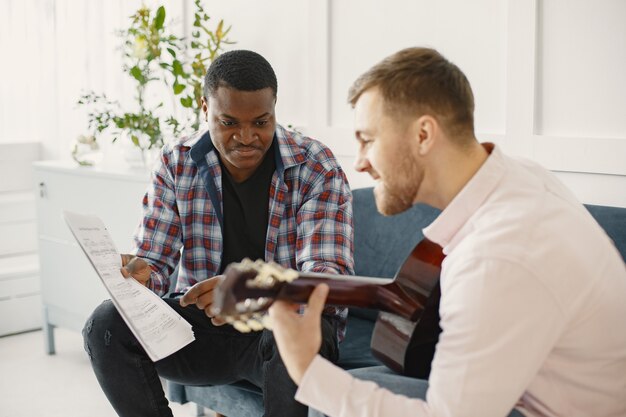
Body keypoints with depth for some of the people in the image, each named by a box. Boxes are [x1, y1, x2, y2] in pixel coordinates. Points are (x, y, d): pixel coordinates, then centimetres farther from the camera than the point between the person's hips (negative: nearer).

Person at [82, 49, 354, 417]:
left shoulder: (316, 167, -11)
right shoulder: (177, 163, -1)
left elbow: (331, 279, -21)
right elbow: (154, 260, -1)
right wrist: (137, 274, -28)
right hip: (202, 322, 3)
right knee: (106, 325, -19)